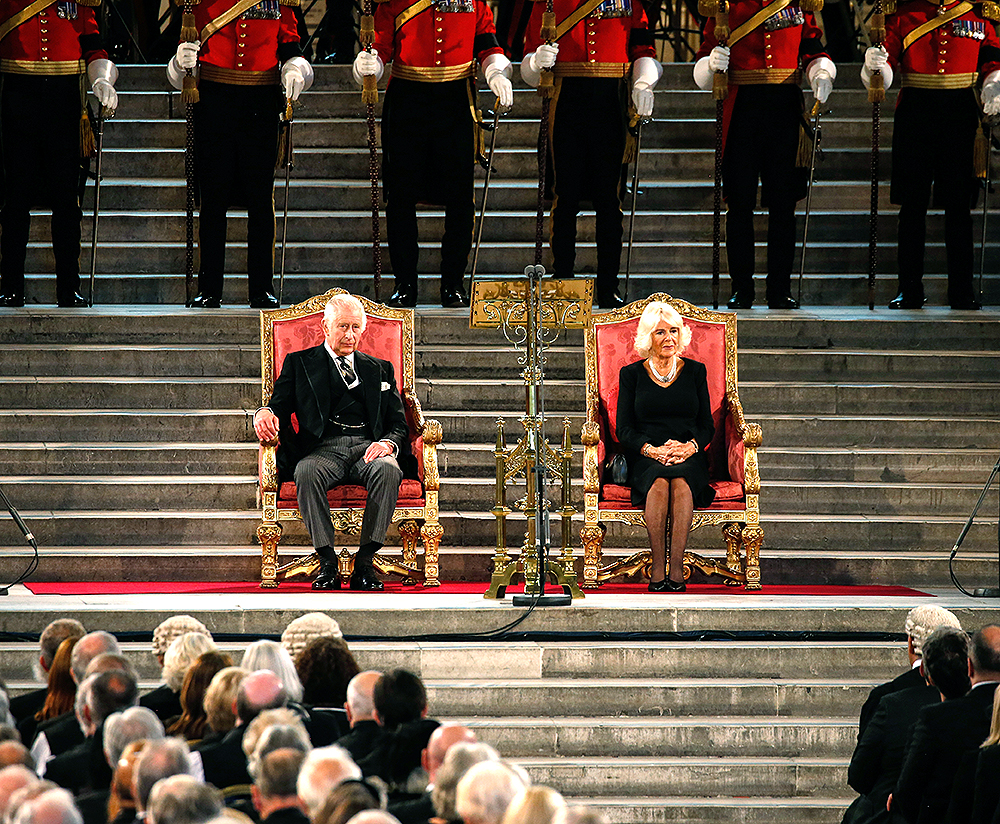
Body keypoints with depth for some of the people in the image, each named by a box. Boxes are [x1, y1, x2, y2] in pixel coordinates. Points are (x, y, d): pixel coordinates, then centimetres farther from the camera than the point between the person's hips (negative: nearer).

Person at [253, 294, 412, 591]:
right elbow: (279, 407, 11)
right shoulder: (299, 363, 21)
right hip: (323, 449, -1)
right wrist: (264, 414, -15)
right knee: (306, 472, -37)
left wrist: (388, 443, -8)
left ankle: (365, 562, -30)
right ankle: (327, 563, -30)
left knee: (388, 469, -35)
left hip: (368, 447, 1)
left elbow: (398, 424, 17)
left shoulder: (379, 369, 25)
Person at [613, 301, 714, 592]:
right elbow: (624, 430, 5)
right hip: (644, 457, 0)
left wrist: (690, 446, -12)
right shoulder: (632, 374, 10)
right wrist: (652, 450, -14)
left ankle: (676, 568, -38)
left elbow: (707, 425, 11)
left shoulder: (695, 371, 14)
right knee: (659, 482, -36)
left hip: (688, 456, 0)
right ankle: (658, 569, -35)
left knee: (681, 481, -36)